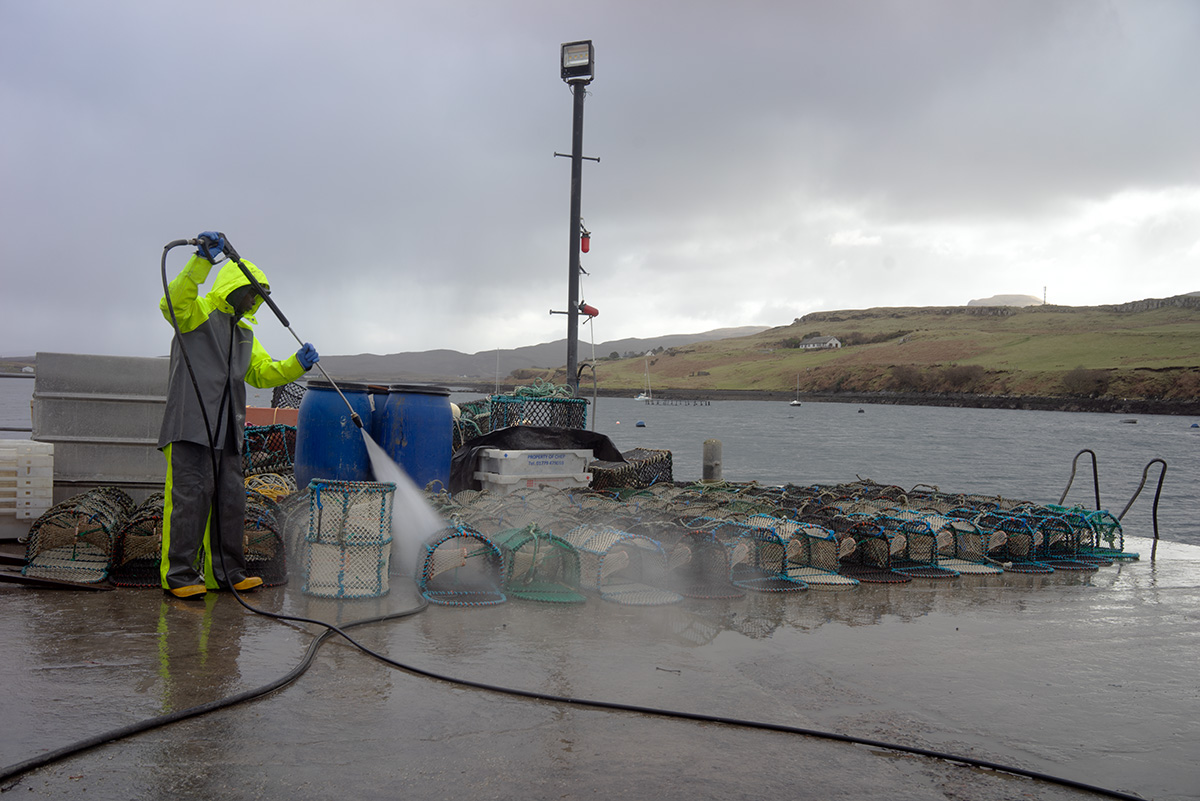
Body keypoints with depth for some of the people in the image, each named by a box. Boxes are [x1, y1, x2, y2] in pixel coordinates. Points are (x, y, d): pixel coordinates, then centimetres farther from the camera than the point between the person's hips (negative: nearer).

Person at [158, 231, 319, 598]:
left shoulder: (243, 332, 26)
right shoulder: (198, 312, 2)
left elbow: (264, 373, 21)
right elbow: (173, 302, -21)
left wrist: (296, 365, 2)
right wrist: (202, 260, -30)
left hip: (226, 431, 8)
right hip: (191, 426, -8)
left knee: (230, 499, 9)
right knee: (191, 496, -9)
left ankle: (225, 572, 17)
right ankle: (178, 574, -2)